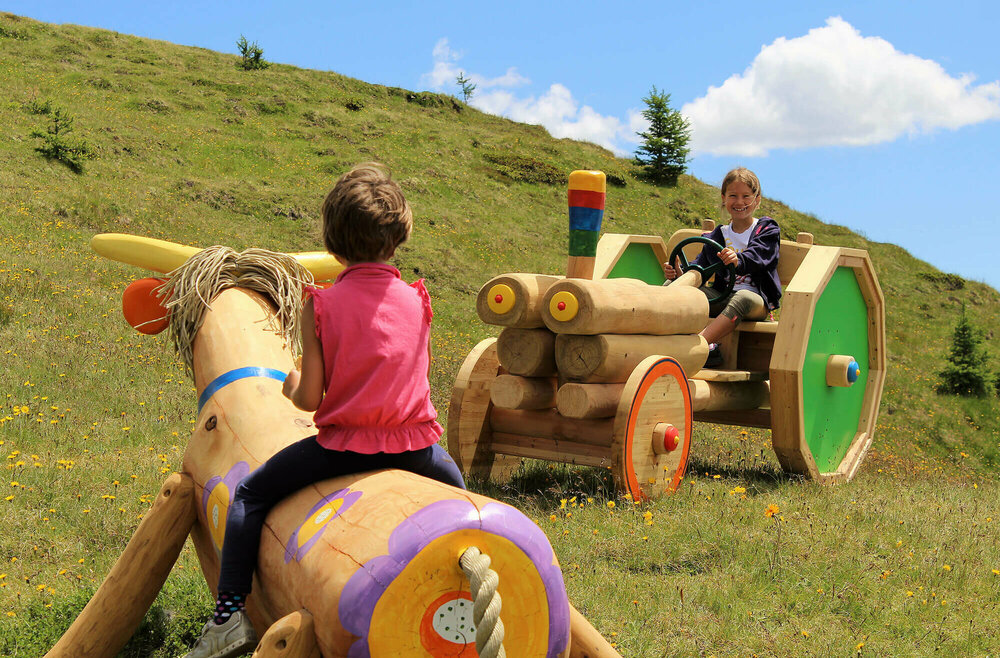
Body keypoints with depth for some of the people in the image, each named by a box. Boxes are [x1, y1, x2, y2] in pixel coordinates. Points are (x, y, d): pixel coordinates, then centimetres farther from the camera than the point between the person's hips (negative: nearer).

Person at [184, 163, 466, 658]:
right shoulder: (417, 300, 2)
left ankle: (231, 612, 7)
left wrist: (291, 387, 15)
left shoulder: (321, 305, -7)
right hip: (415, 443, 3)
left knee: (250, 495, 14)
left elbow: (309, 399, -8)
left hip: (343, 444, -3)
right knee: (454, 485, 36)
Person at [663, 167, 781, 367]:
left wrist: (738, 261, -42)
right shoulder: (717, 236, 17)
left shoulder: (768, 230, 3)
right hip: (722, 297, 5)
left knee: (742, 298, -41)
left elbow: (757, 257, -18)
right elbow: (699, 268, 7)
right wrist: (679, 273, -18)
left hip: (757, 299, -5)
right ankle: (709, 348, -35)